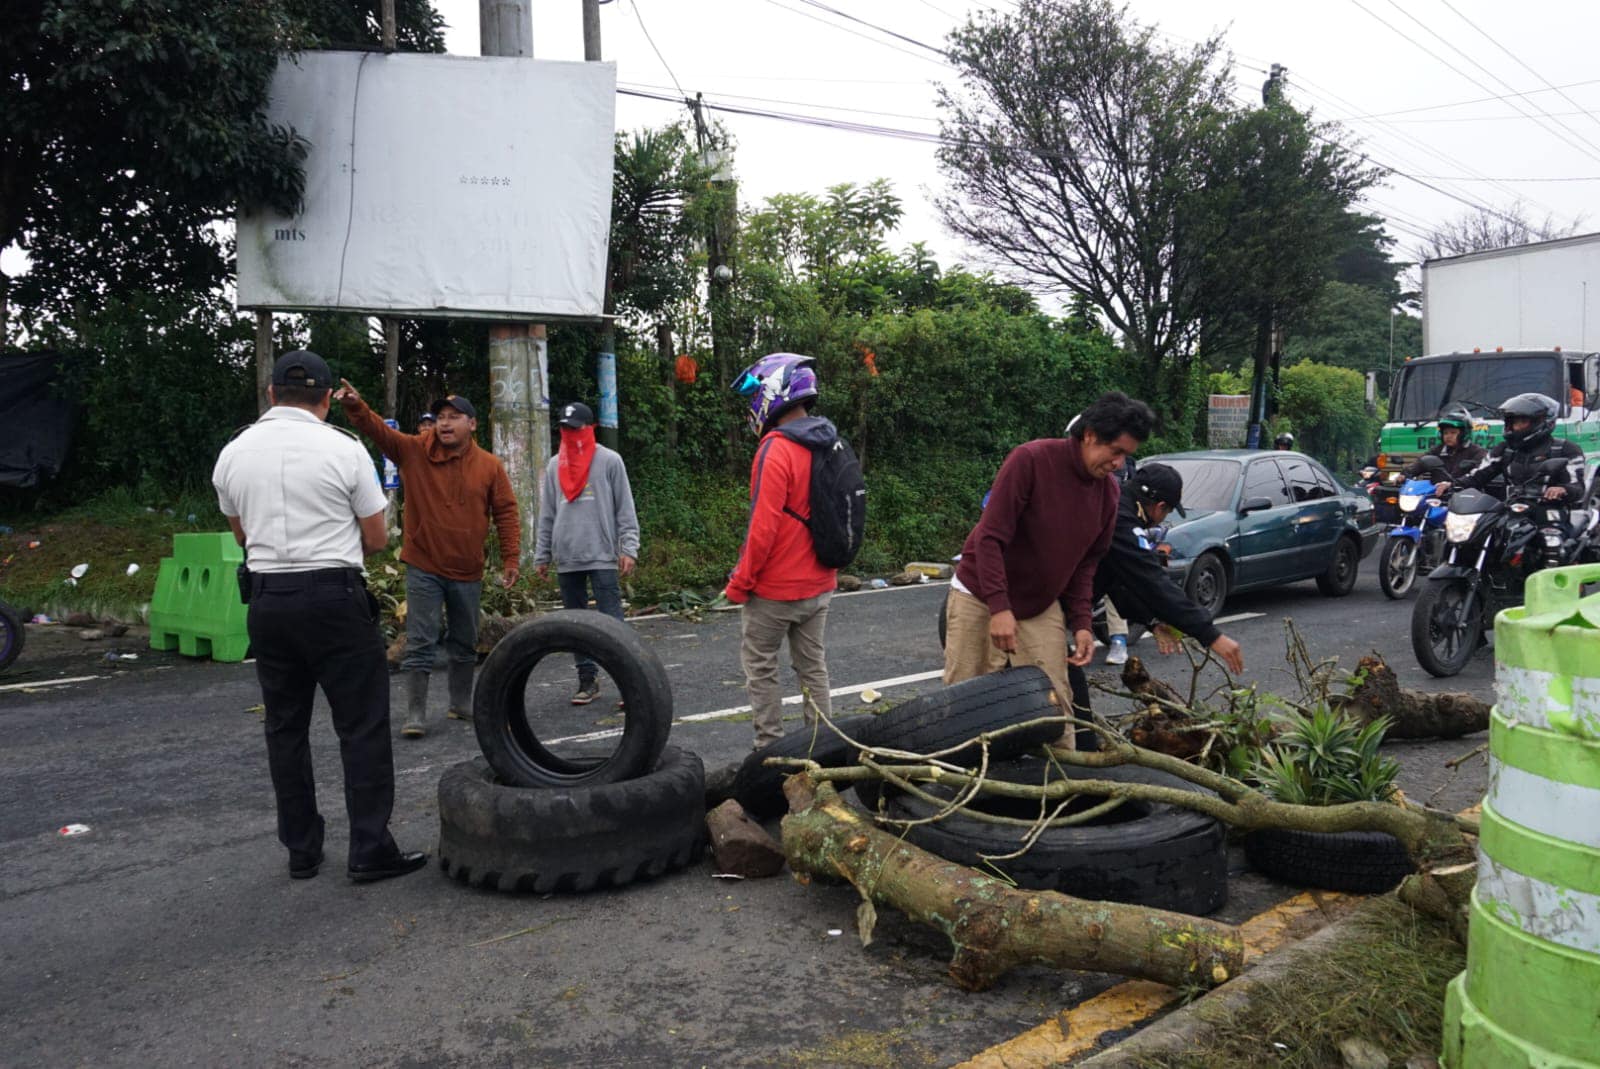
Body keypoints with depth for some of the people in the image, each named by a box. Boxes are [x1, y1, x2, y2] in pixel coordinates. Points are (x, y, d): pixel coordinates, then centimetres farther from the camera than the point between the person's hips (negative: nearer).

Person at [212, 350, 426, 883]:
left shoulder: (232, 453, 6)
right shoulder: (342, 449, -9)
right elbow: (376, 537, -2)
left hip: (266, 597, 5)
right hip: (333, 597, -5)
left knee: (286, 728, 14)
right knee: (362, 725, 2)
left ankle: (301, 850, 20)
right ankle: (370, 849, 3)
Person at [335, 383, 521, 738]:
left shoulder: (490, 466, -1)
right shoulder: (413, 451, -2)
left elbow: (506, 513, 2)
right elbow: (378, 429, -15)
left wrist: (510, 558, -3)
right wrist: (356, 407, -35)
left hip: (468, 573, 2)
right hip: (424, 569, -2)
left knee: (464, 643, 15)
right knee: (420, 643, -2)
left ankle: (462, 703, 31)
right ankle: (416, 714, 5)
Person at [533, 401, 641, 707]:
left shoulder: (609, 461, 1)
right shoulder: (555, 465, 14)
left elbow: (625, 510, -2)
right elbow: (547, 514, 16)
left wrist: (628, 549, -9)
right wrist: (542, 555, 12)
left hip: (602, 556, -5)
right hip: (566, 559, 5)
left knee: (611, 621, -8)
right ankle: (588, 679, 15)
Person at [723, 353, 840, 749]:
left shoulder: (776, 450, -19)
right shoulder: (832, 446, 6)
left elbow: (764, 527, -22)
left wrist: (739, 583, -13)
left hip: (775, 589, -7)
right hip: (820, 586, 8)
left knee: (760, 668, 6)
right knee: (813, 667, 15)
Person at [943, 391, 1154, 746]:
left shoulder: (1109, 491, -1)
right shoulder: (1031, 459, -21)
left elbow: (1086, 562, 8)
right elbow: (990, 537, -23)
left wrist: (1081, 622, -4)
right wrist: (999, 608, -28)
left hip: (1042, 608, 5)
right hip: (980, 599, -5)